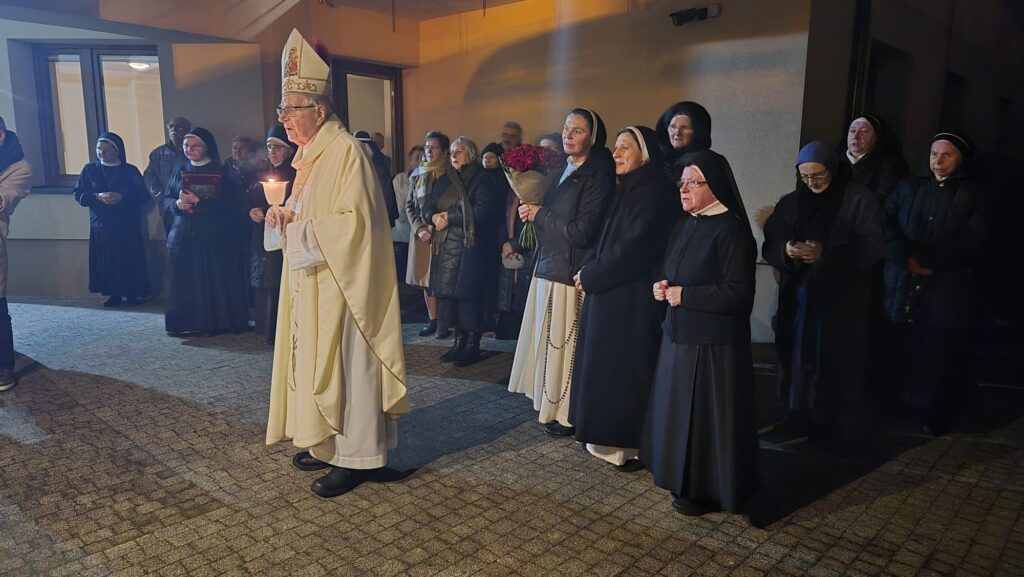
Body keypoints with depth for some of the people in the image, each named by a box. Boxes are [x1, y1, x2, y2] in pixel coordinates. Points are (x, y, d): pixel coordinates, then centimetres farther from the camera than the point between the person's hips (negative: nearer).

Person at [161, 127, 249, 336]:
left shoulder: (222, 173, 2)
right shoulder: (179, 171, 14)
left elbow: (229, 205, -9)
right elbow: (165, 201, 11)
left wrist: (198, 201, -16)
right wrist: (177, 204, -11)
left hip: (214, 238, -3)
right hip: (182, 236, 3)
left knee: (213, 281, -4)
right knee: (185, 281, 0)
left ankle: (214, 321, 5)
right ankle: (186, 323, 7)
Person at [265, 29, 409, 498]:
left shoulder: (345, 151, -15)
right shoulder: (307, 154, 14)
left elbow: (357, 219, -21)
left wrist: (299, 223, -19)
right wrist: (287, 215, 3)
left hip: (338, 283, -10)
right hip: (308, 281, 10)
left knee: (343, 362, -3)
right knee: (315, 360, 15)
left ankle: (355, 457, 8)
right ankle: (328, 442, 28)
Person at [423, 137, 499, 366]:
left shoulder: (482, 179, -3)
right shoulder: (444, 180, 18)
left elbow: (482, 211, -16)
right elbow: (428, 207, 16)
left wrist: (449, 217, -11)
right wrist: (434, 217, -8)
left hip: (471, 247, -6)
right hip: (446, 246, 6)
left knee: (468, 294, -7)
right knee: (447, 293, 4)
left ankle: (472, 346, 3)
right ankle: (459, 341, 17)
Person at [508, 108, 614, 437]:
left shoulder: (597, 176, -14)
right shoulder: (566, 171, 13)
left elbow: (582, 231, -20)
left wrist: (540, 215, -11)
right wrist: (535, 213, 2)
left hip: (569, 272, -9)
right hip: (549, 267, 9)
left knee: (565, 342, 0)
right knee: (550, 340, 15)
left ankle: (569, 415, 14)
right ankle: (553, 405, 29)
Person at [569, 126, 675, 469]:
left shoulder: (653, 194, -13)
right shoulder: (624, 191, 15)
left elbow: (632, 249, -20)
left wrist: (590, 276, -11)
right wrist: (588, 269, -2)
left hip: (632, 298, -9)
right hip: (608, 293, 9)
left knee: (626, 369, -1)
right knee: (604, 367, 13)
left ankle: (631, 444, 11)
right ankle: (607, 435, 25)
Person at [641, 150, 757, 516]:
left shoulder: (730, 229, -15)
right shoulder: (685, 227, 12)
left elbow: (739, 293, -20)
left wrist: (684, 295, -17)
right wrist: (664, 288, 1)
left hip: (713, 343, -9)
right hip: (679, 335, 9)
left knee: (706, 414, 0)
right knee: (678, 410, 16)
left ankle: (707, 490, 17)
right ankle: (683, 477, 33)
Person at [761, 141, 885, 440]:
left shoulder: (859, 200, -3)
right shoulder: (790, 203, 10)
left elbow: (873, 247, -10)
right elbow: (769, 246, 7)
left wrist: (826, 254, -21)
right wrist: (785, 251, -17)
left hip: (840, 300, -4)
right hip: (798, 298, 4)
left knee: (832, 361, -1)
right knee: (797, 358, 4)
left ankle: (827, 417, 13)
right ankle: (800, 415, 15)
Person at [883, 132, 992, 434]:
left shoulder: (974, 194, 9)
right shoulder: (908, 188, 16)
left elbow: (974, 239, -5)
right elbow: (886, 225, 2)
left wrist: (927, 259, -14)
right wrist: (907, 258, -14)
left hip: (948, 292, -2)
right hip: (903, 287, 2)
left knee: (942, 359, 1)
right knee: (904, 355, 4)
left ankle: (934, 418, 15)